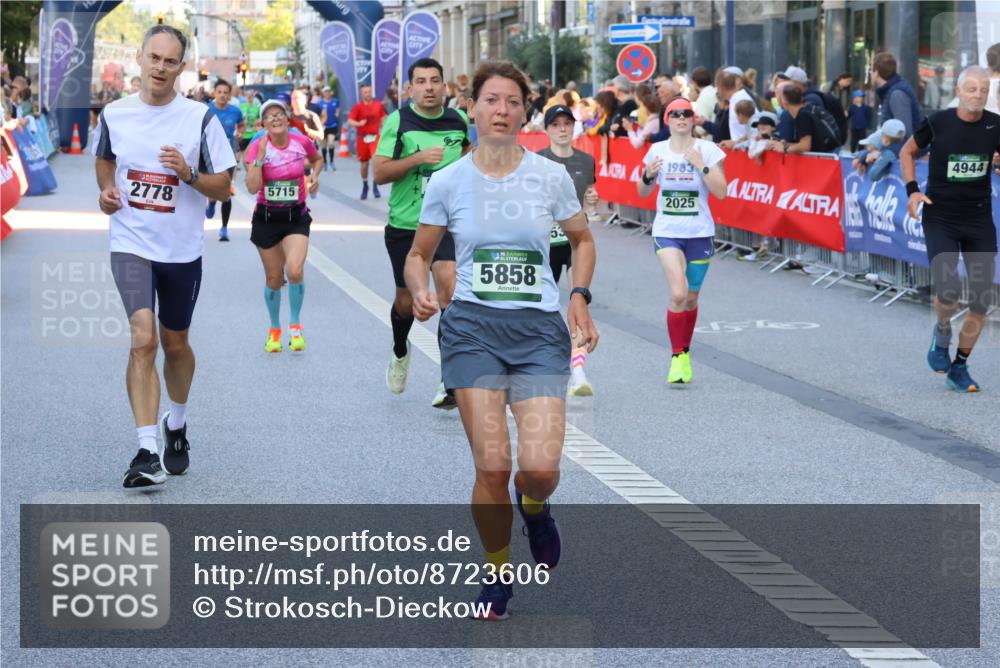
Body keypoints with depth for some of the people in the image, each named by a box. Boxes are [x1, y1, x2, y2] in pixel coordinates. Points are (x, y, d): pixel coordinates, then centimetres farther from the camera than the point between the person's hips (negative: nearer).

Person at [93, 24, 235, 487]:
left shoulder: (200, 118, -6)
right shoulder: (114, 114, 0)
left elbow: (224, 188, -3)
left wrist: (188, 174, -21)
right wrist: (106, 191, 4)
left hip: (182, 249, 1)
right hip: (131, 244, -1)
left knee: (175, 344, 16)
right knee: (143, 339, -19)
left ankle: (177, 423, 44)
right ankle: (146, 453, -22)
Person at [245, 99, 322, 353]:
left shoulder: (302, 142, -5)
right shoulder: (257, 147, -10)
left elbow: (317, 159, 19)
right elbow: (252, 187, -20)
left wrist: (314, 176, 0)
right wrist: (260, 155, -24)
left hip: (296, 216, 0)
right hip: (266, 217, 0)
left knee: (295, 271, -20)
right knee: (274, 279, 9)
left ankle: (295, 324, 3)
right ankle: (274, 330, 31)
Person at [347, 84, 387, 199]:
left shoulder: (378, 105, 3)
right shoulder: (358, 107, -4)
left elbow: (383, 118, 16)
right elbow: (350, 121, -9)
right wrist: (359, 123, -27)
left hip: (375, 136, 0)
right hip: (362, 137, 0)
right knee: (364, 163, 9)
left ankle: (375, 186, -6)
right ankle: (365, 186, 29)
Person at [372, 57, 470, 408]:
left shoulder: (459, 120, 2)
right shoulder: (397, 122, -6)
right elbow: (379, 173, -11)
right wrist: (418, 158, -23)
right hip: (404, 224, 0)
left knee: (449, 286, -21)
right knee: (406, 300, 13)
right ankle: (400, 352, 48)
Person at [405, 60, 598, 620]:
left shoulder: (552, 177, 1)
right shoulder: (448, 182, 1)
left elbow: (582, 240, 17)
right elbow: (419, 255, 12)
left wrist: (580, 297, 3)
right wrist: (420, 292, -9)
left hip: (540, 328, 0)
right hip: (473, 327, 0)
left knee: (540, 468, -14)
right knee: (492, 467, -9)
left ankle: (535, 507, 25)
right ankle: (498, 575, 15)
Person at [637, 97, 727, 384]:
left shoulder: (708, 150, -3)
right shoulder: (657, 151, 2)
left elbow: (721, 192, -9)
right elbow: (643, 193, 11)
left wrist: (701, 165, -19)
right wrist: (648, 175, -10)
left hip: (699, 233, 0)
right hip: (667, 232, 0)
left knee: (691, 298, 10)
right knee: (678, 293, -19)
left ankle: (685, 353, 31)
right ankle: (677, 357, -9)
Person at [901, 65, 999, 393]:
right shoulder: (938, 122, -8)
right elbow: (907, 151, 8)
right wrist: (912, 190, -5)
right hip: (940, 218, -3)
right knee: (948, 288, -21)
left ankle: (959, 366, 19)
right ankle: (942, 332, 14)